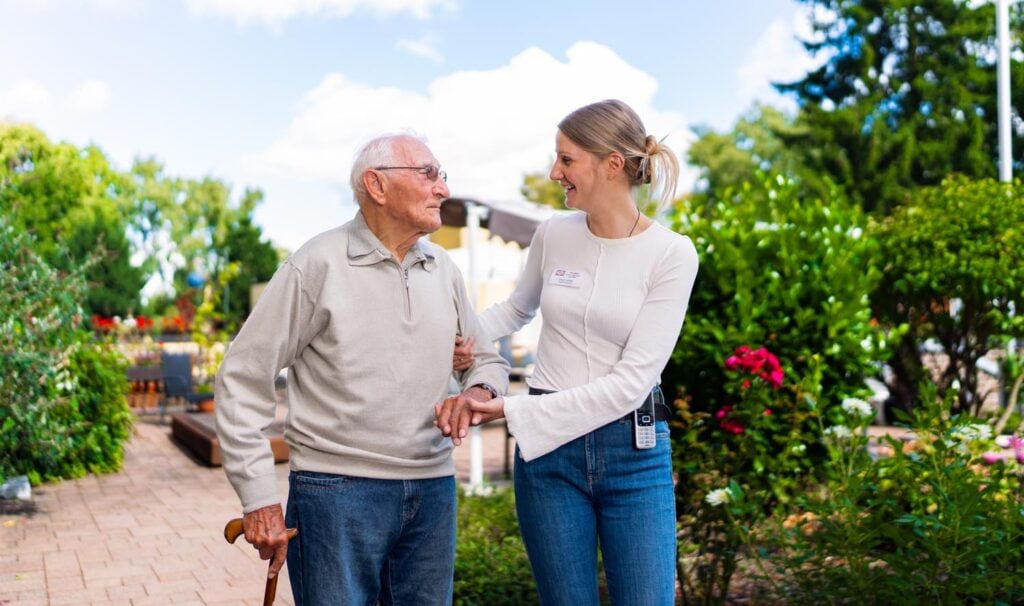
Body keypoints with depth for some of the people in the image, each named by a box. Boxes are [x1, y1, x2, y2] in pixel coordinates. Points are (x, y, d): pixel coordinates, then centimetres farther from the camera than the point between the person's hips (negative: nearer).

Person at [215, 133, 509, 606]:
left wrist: (481, 390, -6)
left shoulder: (443, 270, 8)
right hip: (337, 490, -5)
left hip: (433, 491, 5)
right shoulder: (320, 264, -8)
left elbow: (484, 357, 18)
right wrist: (259, 498, -10)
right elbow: (243, 379, -7)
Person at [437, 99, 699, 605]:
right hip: (547, 448, 3)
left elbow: (631, 381, -17)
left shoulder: (672, 253, -10)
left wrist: (513, 411, -20)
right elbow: (518, 308, 22)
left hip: (633, 450, -2)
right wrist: (456, 336, 1)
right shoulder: (553, 235, 1)